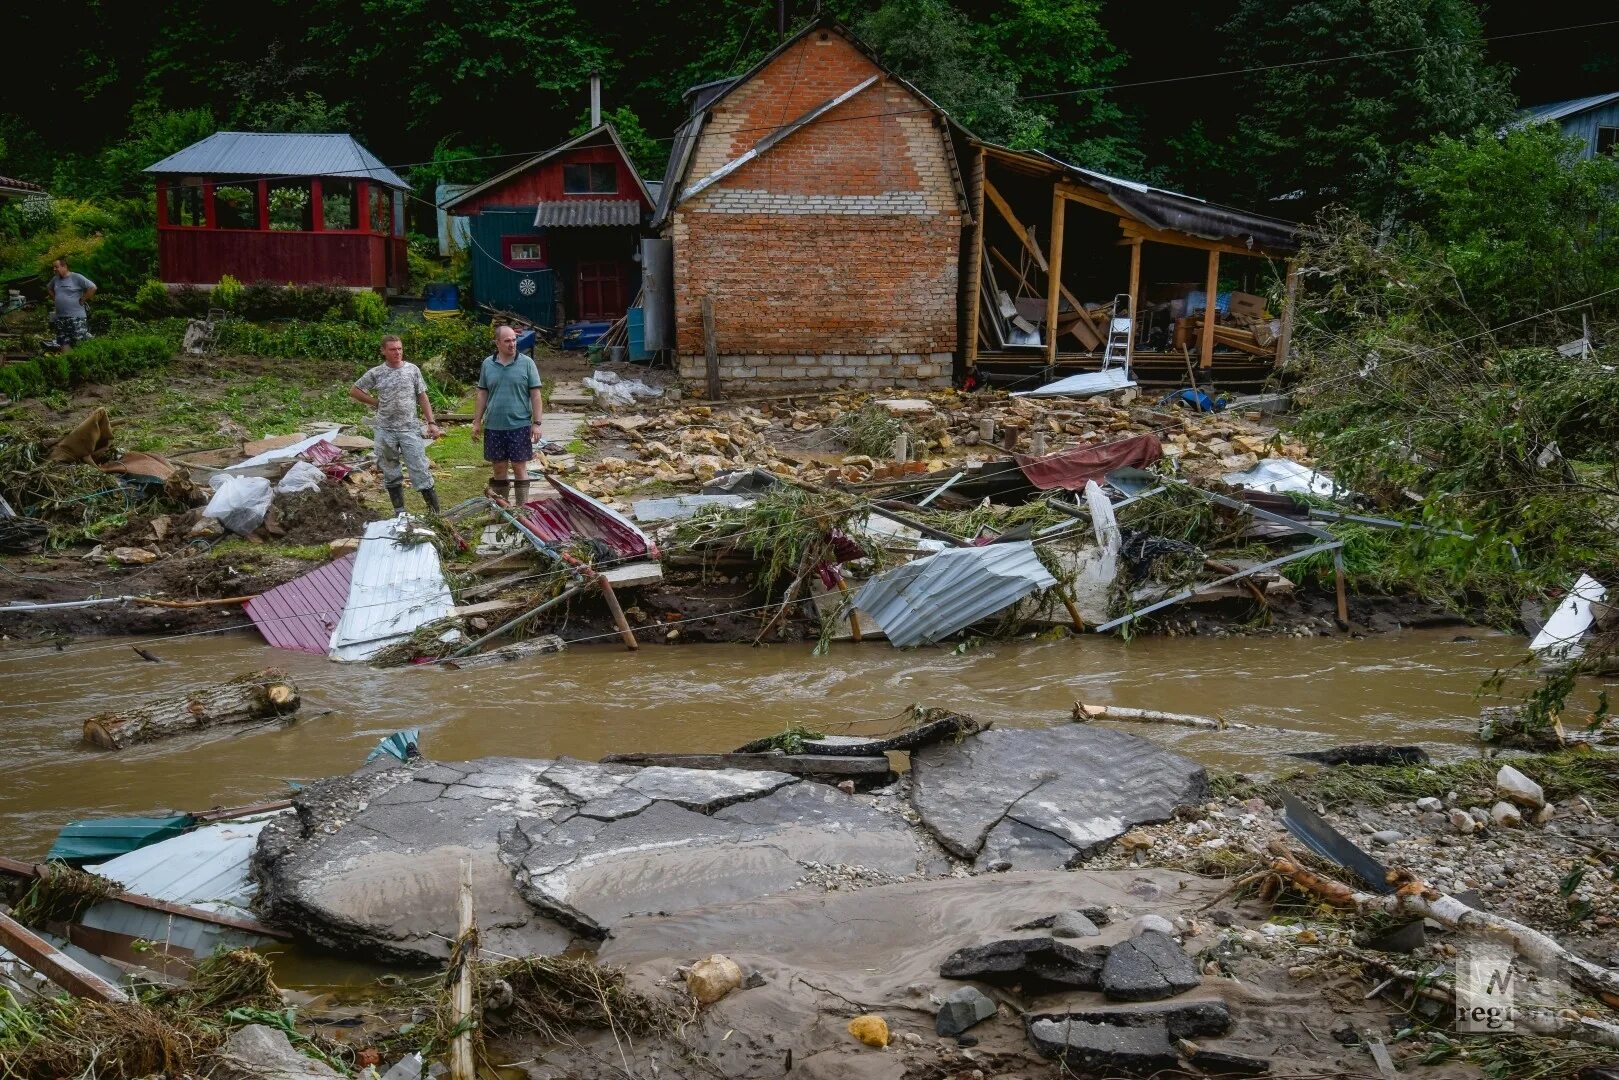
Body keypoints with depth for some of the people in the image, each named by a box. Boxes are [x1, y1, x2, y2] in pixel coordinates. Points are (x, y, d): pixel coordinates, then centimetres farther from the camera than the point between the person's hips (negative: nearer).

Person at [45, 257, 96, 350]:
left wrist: (82, 299, -10)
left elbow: (92, 287, -14)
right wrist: (54, 298, 16)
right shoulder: (55, 279, 12)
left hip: (76, 317, -6)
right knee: (65, 346, 3)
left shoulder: (77, 278, -9)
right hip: (60, 318, 6)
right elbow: (49, 288, 32)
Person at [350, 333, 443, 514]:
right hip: (385, 431, 1)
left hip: (410, 429, -1)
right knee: (391, 473, 9)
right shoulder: (376, 373, 1)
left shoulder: (412, 370, 2)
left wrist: (431, 422, -2)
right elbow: (354, 391, 11)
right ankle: (400, 513, 19)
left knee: (420, 471, -6)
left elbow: (422, 397, 5)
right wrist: (377, 403, 3)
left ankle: (435, 512, 0)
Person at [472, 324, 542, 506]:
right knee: (499, 468, 9)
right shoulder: (488, 364, 5)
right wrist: (477, 422, 9)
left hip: (519, 425, -3)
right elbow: (482, 394, 11)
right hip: (494, 426, 3)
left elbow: (535, 394, -3)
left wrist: (536, 423, -7)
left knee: (520, 468, 1)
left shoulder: (526, 362, -3)